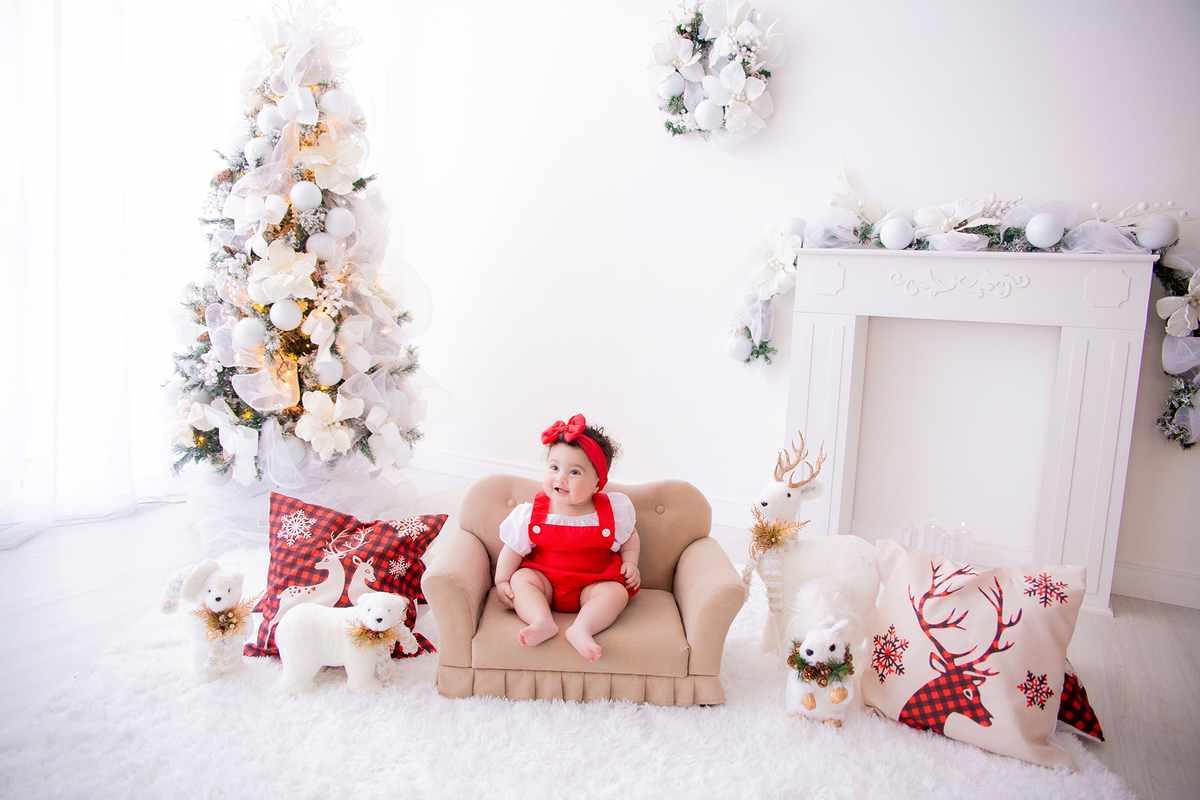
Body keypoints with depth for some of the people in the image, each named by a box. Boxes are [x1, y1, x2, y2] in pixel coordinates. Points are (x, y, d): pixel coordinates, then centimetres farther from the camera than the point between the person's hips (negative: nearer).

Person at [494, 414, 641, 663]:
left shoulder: (613, 512, -9)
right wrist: (502, 581, -6)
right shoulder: (531, 514, -10)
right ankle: (542, 621, -39)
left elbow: (630, 537, 11)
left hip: (593, 584, -1)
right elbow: (513, 548, 0)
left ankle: (582, 628, -42)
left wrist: (630, 563, -2)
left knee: (617, 592, -26)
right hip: (544, 579, 1)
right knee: (520, 578, -23)